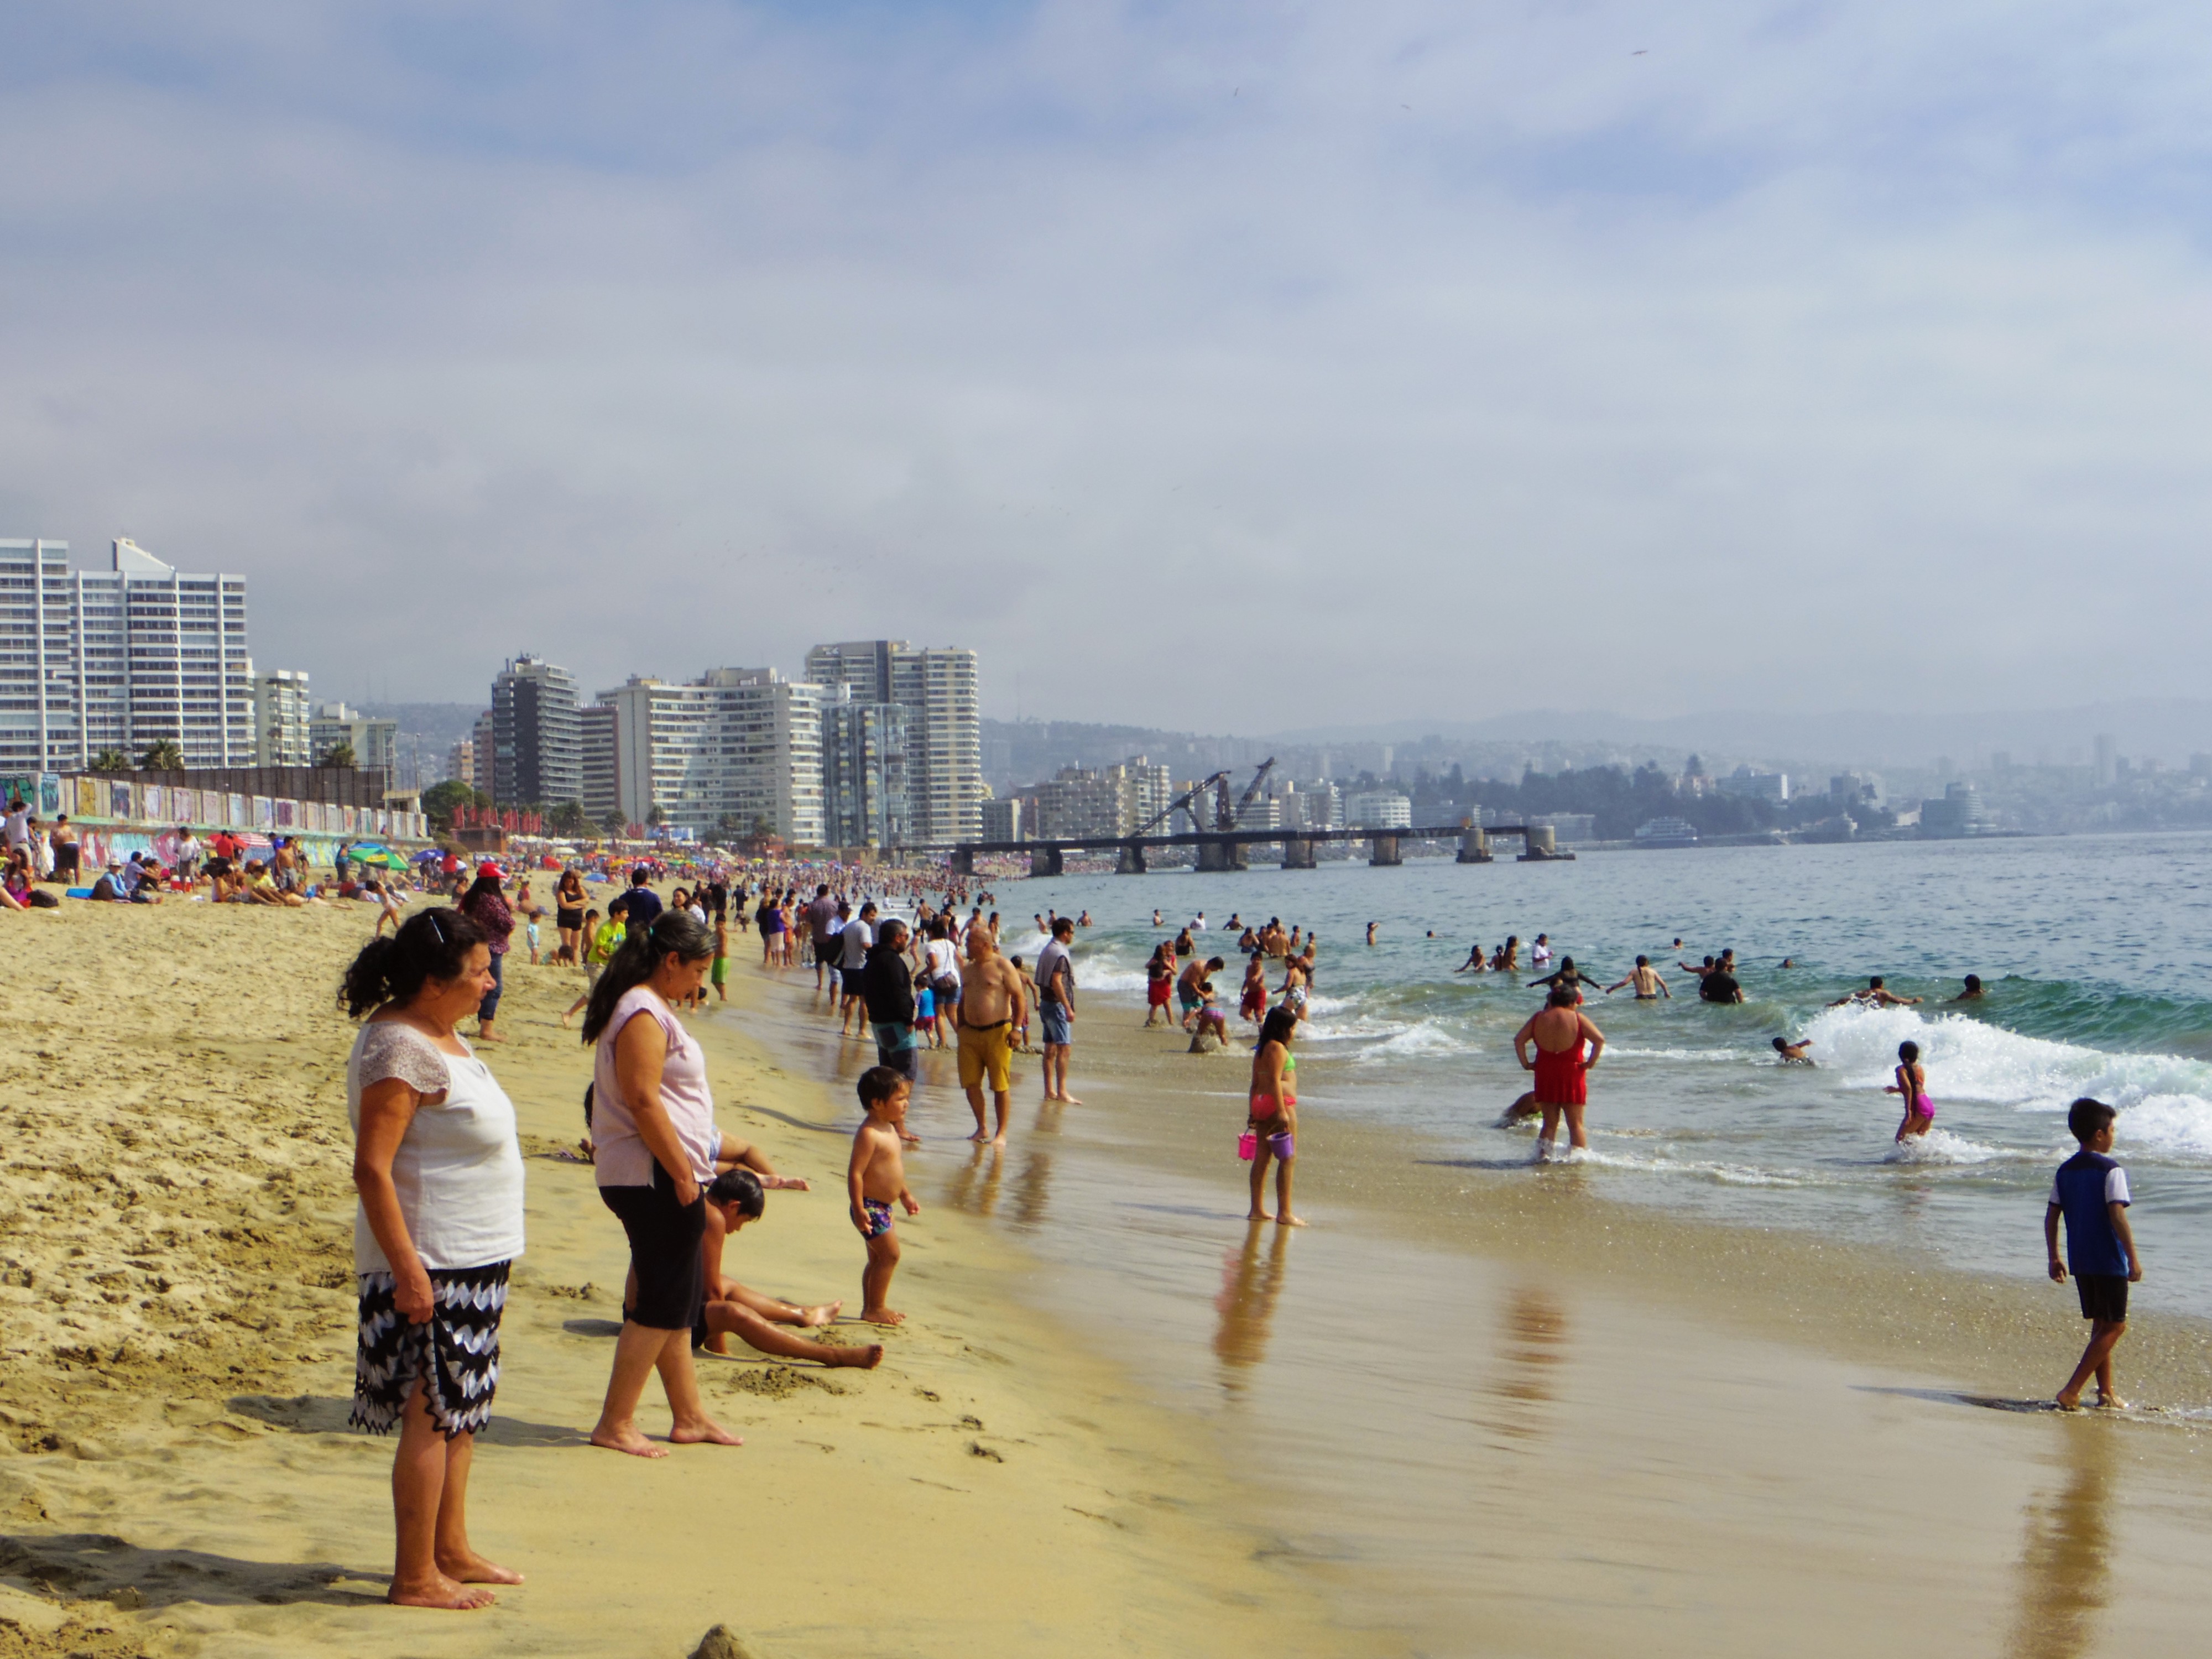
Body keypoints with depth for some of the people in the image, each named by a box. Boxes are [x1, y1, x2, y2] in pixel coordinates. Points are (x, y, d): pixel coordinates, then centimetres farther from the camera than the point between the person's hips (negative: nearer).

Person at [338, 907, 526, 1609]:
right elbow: (372, 1168, -23)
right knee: (432, 1416, -3)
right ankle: (414, 1578, 5)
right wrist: (407, 1269, -25)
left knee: (461, 1411, 17)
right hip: (431, 1264, -10)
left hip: (473, 1261, 10)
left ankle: (451, 1552, 28)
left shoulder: (442, 1036, 11)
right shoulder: (400, 1048, -19)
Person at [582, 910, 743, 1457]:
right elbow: (643, 1101, -23)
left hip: (662, 1174, 11)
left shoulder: (652, 1010, 16)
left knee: (678, 1300, 15)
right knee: (660, 1304, -4)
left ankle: (689, 1417, 23)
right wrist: (683, 1174, -20)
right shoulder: (643, 1015, -16)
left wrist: (689, 1169, 19)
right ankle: (615, 1424, 3)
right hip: (653, 1178, -11)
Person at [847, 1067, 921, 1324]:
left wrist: (905, 1195, 27)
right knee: (890, 1254, -9)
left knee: (878, 1259, 15)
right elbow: (855, 1172, -24)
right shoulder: (868, 1134, -21)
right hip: (870, 1207, -10)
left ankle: (871, 1307, 24)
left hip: (883, 1208, 10)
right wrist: (859, 1209, -27)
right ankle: (875, 1308, -2)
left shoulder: (889, 1129, 11)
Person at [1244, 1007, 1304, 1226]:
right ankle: (1284, 1213, -10)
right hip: (1278, 1102, -10)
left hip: (1261, 1103, 10)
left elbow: (1255, 1083, 18)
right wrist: (1281, 1111, -21)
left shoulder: (1261, 1050, 18)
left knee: (1262, 1156, 11)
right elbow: (1275, 1080, -18)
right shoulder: (1277, 1047, -10)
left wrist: (1252, 1113, 19)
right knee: (1289, 1158, -8)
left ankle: (1257, 1209, 15)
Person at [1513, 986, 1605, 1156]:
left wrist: (1526, 1064, 3)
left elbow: (1519, 1040, 1)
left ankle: (1543, 1154, 2)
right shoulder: (1577, 1018, -5)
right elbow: (1599, 1039, -13)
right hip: (1572, 1074, -3)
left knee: (1550, 1123, 13)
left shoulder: (1538, 1018, 4)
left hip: (1545, 1074, 3)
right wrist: (1591, 1062, -7)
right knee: (1576, 1123, 6)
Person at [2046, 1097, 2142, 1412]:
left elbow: (2051, 1217, 7)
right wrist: (2134, 1257, -17)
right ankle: (2072, 1391, -8)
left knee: (2101, 1324, 17)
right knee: (2115, 1326, 0)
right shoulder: (2110, 1171, -13)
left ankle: (2106, 1392, 20)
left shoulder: (2065, 1171, 7)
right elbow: (2118, 1216, -21)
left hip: (2080, 1260, 7)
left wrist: (2054, 1258, 14)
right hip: (2109, 1261, -7)